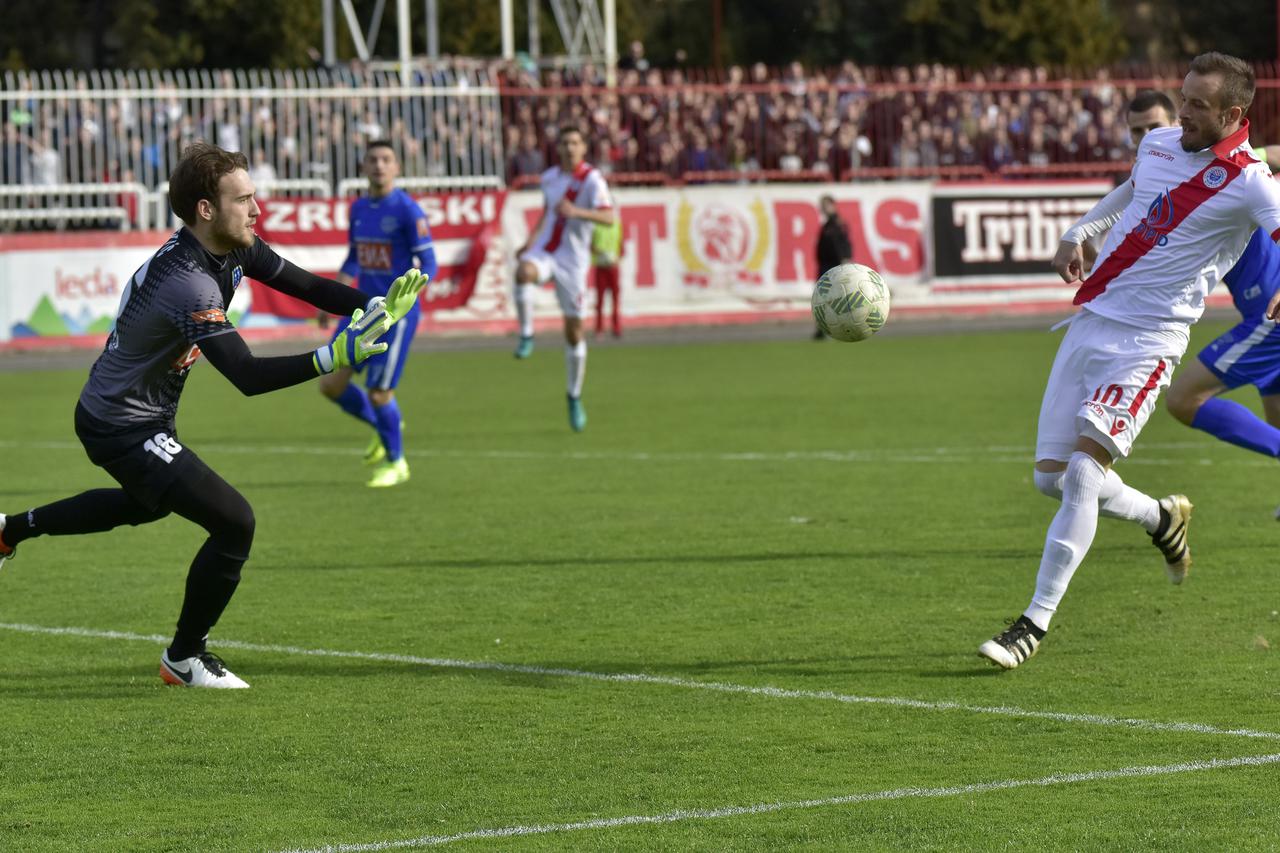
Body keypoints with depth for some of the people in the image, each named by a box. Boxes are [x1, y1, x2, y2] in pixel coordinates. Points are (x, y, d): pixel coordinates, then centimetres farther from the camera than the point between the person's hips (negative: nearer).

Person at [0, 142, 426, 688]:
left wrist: (376, 308, -18)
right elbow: (247, 376, -38)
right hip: (125, 432, -11)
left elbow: (303, 286, -2)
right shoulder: (190, 285, -34)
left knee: (150, 504, 38)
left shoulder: (234, 248, -5)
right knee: (233, 523, -15)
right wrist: (333, 357, -45)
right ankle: (184, 658, 4)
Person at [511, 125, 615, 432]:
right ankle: (526, 335, -23)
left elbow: (608, 217, -23)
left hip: (573, 260, -3)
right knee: (524, 272, -36)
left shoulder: (591, 179, -9)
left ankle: (575, 396, 17)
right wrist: (531, 242, 16)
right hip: (545, 251, 3)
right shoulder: (549, 178, 8)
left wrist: (576, 212, -38)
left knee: (574, 329, 3)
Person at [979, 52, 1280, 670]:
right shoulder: (1158, 144, 9)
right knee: (1051, 476, 7)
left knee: (1083, 471, -20)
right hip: (1091, 320, 7)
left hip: (1148, 341, -7)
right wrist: (1076, 235, 20)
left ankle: (1035, 624, -14)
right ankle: (1161, 520, 34)